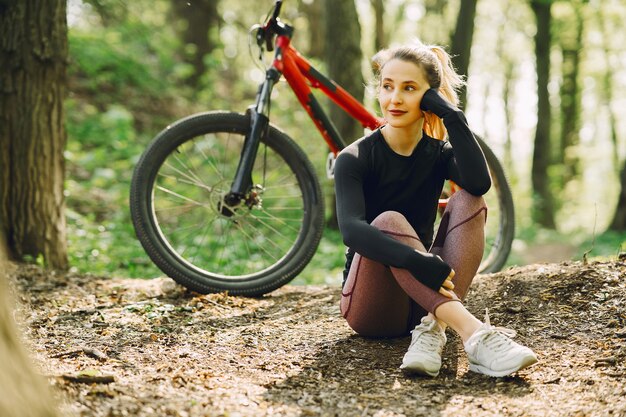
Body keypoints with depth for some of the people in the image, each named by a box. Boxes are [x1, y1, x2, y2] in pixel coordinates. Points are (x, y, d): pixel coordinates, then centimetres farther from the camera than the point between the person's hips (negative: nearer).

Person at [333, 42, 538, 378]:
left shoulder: (438, 153, 4)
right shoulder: (354, 159, -7)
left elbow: (479, 183, -21)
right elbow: (351, 229, -26)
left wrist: (452, 115, -19)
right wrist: (415, 260, -41)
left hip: (422, 300, 3)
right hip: (371, 308, -3)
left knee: (468, 202, -17)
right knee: (389, 221, -31)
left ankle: (433, 328, -37)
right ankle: (473, 333, -47)